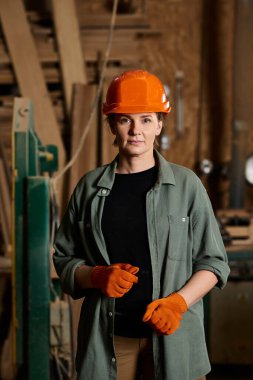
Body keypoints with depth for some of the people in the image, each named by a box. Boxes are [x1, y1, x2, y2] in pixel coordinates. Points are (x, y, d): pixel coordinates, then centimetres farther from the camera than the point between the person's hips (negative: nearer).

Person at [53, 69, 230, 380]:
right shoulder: (90, 187, 6)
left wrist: (178, 303, -12)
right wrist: (97, 277, -8)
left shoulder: (186, 185, 1)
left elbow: (213, 261, 3)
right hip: (107, 340, 1)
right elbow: (64, 258, 12)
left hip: (173, 337, -1)